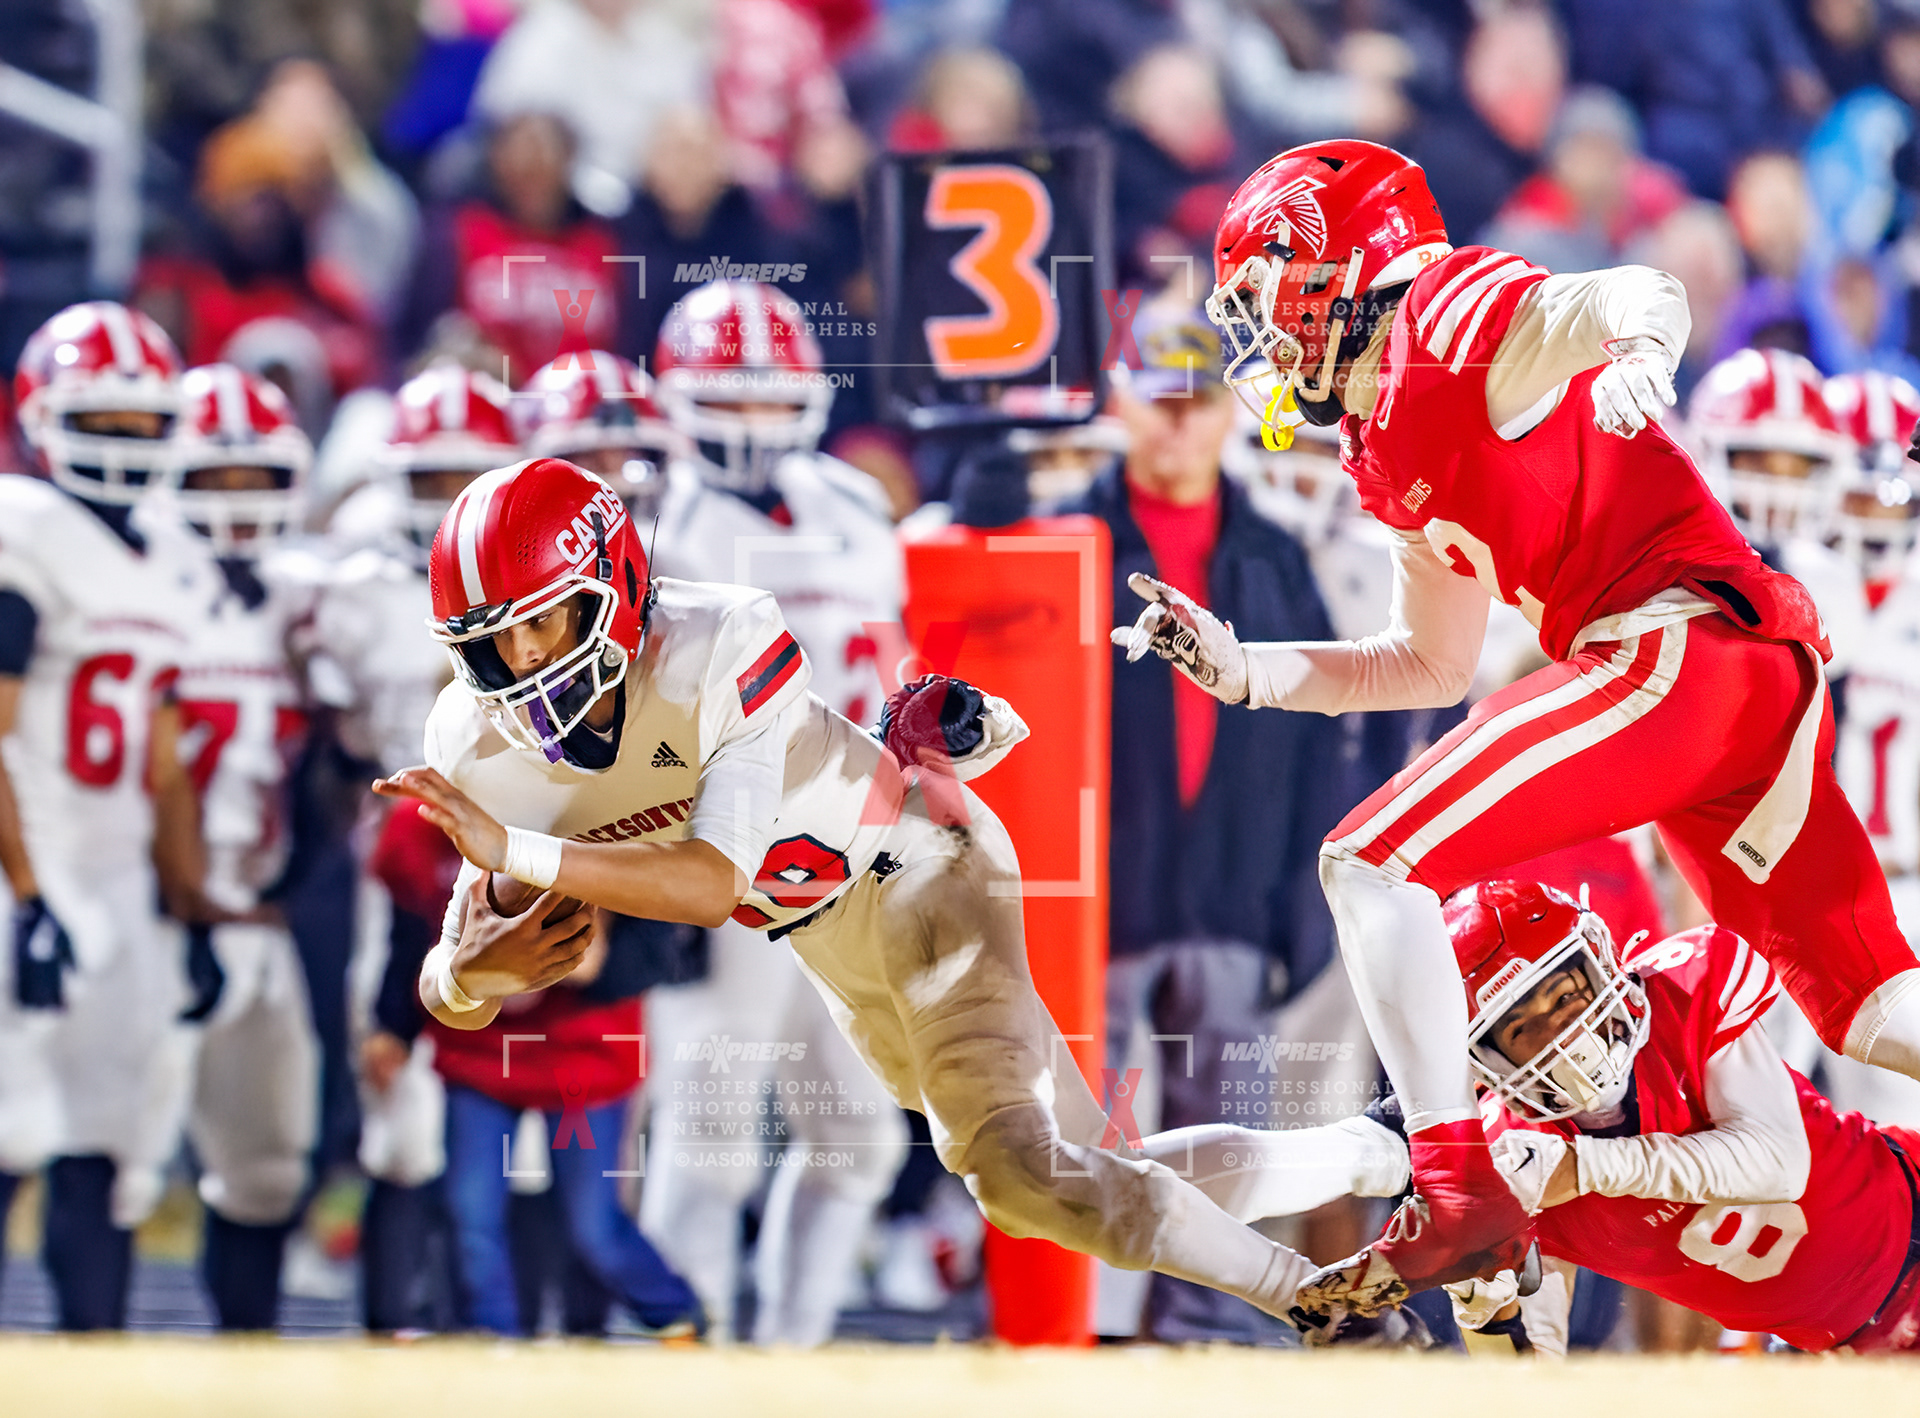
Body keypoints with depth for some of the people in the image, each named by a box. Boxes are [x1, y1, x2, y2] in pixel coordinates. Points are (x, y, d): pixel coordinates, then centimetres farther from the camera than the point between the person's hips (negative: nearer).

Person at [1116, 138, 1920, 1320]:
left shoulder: (1449, 314, -1)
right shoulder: (1395, 457, 26)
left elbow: (1641, 296, -19)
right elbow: (1436, 668, 33)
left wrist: (1638, 350, -42)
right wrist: (1238, 669, 26)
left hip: (1682, 645, -10)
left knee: (1373, 863, -11)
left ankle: (1458, 1191, -18)